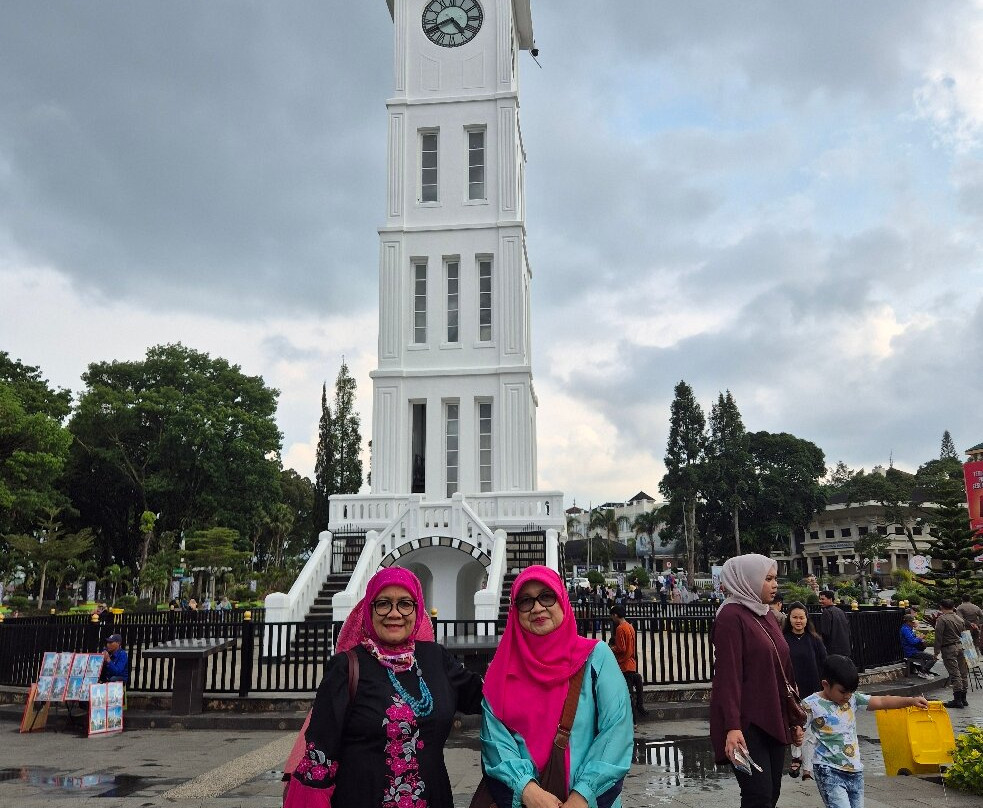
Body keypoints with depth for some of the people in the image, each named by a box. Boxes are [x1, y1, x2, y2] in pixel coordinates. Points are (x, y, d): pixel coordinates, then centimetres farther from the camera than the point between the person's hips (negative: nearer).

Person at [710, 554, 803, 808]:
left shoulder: (766, 616, 14)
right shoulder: (732, 616, -12)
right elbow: (728, 674, -19)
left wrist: (794, 719, 19)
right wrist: (732, 726, -25)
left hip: (774, 720, 8)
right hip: (747, 723, -8)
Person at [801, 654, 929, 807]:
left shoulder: (852, 699, 6)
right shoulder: (810, 705, -10)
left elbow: (881, 702, 2)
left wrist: (911, 700, -7)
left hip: (854, 769, 6)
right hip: (828, 771, -6)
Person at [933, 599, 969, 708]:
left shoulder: (942, 619, -11)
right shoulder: (960, 619, 10)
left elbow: (938, 636, -14)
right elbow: (964, 634, 17)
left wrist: (937, 651, -9)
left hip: (949, 649, -7)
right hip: (960, 646, 7)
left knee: (954, 674, -6)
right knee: (963, 673, 11)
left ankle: (957, 700, -4)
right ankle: (963, 698, 19)